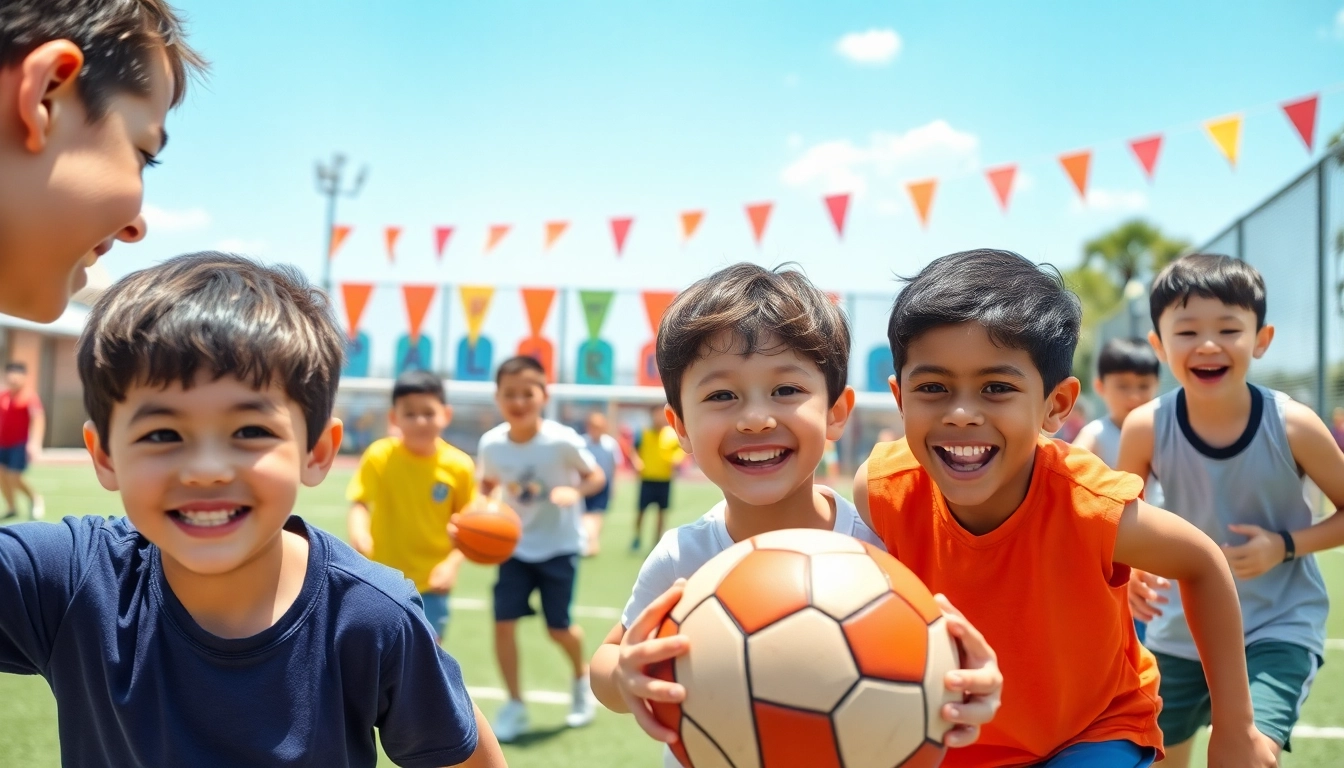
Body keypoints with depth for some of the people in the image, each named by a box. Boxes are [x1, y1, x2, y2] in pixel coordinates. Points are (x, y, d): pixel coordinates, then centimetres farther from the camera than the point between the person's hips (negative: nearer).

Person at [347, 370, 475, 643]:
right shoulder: (379, 456, -11)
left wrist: (452, 563, -15)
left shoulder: (459, 466, -9)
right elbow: (359, 505, -10)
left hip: (430, 584, 0)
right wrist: (358, 533, -32)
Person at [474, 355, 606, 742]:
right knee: (503, 621, -7)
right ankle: (515, 706, 9)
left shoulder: (562, 440, -21)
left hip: (559, 544, -3)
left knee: (558, 628, 3)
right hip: (515, 545, 3)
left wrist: (574, 491, -30)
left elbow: (596, 476, -9)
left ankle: (582, 677, 36)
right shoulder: (491, 444, -12)